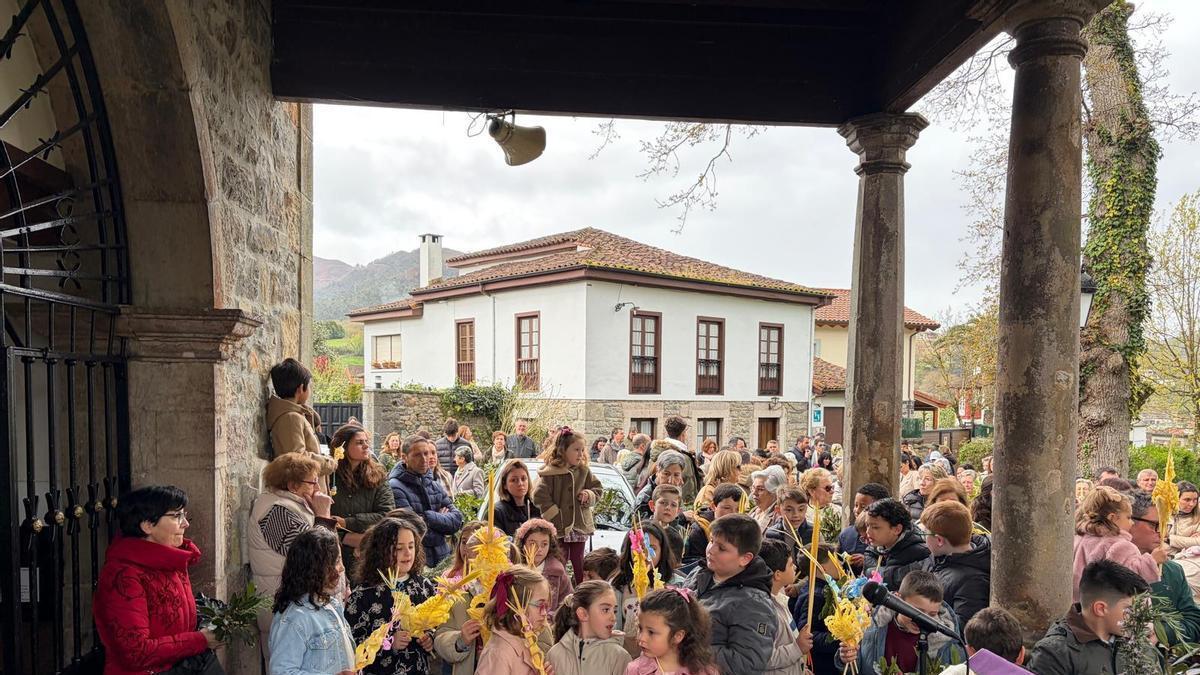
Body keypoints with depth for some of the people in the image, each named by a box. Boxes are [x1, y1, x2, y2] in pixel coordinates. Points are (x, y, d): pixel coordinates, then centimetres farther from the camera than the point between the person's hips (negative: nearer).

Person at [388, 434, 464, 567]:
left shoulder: (435, 485, 10)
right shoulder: (395, 487, -11)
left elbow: (457, 519, 2)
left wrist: (428, 517, -11)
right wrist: (441, 519, -4)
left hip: (443, 560, 6)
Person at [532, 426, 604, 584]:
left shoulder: (583, 471, 6)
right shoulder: (550, 473, -11)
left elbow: (598, 489, 14)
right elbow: (539, 497, -16)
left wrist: (588, 495, -7)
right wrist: (555, 516, -16)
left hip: (580, 527, 4)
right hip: (558, 529, -4)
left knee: (578, 563, 13)